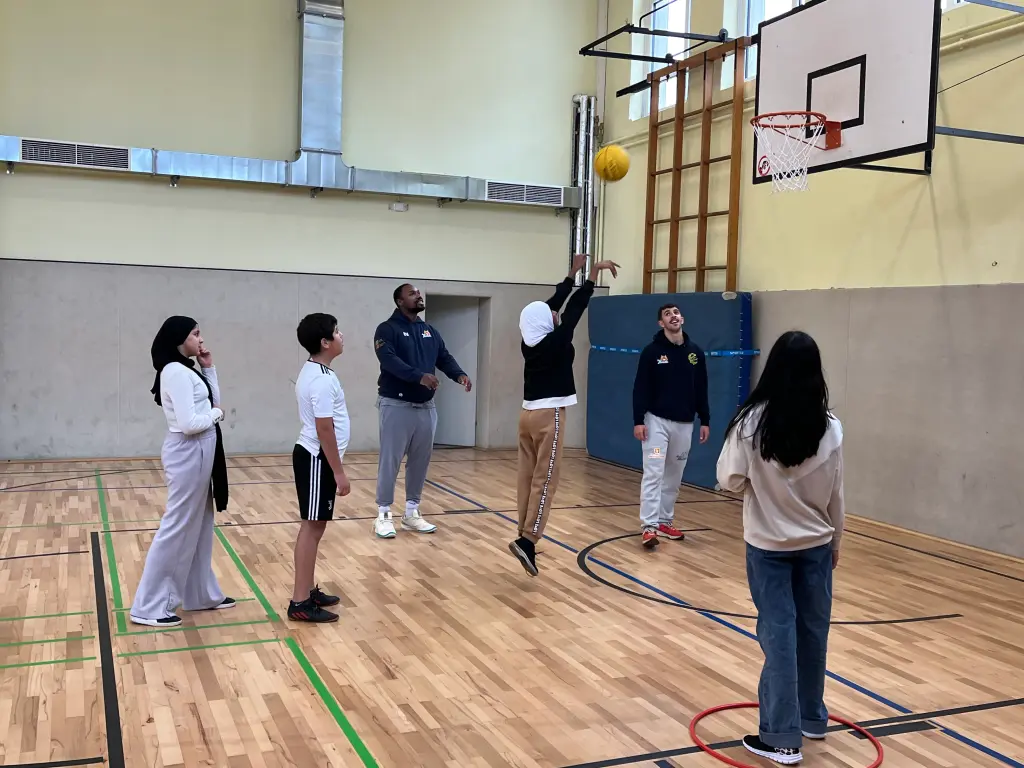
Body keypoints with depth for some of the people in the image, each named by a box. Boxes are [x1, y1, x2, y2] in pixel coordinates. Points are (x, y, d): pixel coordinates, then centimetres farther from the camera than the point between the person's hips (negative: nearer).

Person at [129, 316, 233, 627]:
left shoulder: (188, 370, 12)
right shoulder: (175, 372, -19)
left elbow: (214, 402, 13)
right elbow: (189, 423, -25)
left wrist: (209, 368, 7)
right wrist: (216, 414, -8)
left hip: (199, 454, 10)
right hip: (188, 454, -10)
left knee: (200, 524, 17)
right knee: (177, 528, -3)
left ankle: (201, 594, 28)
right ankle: (149, 606, 5)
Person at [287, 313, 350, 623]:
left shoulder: (311, 372, 12)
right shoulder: (323, 380, -20)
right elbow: (324, 429, -22)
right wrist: (339, 472, -18)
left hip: (312, 455, 10)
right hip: (317, 459, -10)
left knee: (314, 526, 15)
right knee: (312, 527, -6)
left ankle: (309, 591, 24)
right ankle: (300, 602, -2)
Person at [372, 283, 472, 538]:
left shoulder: (430, 331, 15)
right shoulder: (387, 329, -7)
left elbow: (444, 357, 8)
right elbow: (389, 360, -22)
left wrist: (459, 375, -13)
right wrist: (419, 376, -34)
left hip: (426, 406, 6)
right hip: (396, 405, -6)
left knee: (421, 461, 11)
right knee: (390, 461, -2)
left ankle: (411, 512, 23)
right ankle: (383, 514, 8)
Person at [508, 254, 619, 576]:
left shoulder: (530, 341, 5)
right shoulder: (555, 342, -14)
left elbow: (556, 303, 14)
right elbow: (574, 308, -10)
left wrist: (573, 272, 21)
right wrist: (594, 273, -4)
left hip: (529, 413, 8)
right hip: (548, 416, -8)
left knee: (528, 476, 8)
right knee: (546, 479, -7)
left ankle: (525, 536, 12)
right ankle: (527, 540, -15)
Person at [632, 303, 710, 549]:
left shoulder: (695, 352, 4)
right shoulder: (651, 351, -6)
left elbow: (701, 389, 9)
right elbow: (640, 388, -7)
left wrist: (705, 421, 6)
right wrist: (638, 421, -13)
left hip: (684, 424, 4)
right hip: (657, 420, -4)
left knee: (674, 476, 11)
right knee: (653, 473, -9)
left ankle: (665, 521, 23)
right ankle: (649, 526, -11)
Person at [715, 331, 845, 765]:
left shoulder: (752, 421, -16)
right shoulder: (830, 428, -9)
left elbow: (729, 481, -10)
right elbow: (835, 496, 0)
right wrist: (836, 541, 14)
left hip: (768, 545, -2)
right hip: (816, 544, 3)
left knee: (779, 634, 2)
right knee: (813, 630, 15)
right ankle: (812, 717, 33)